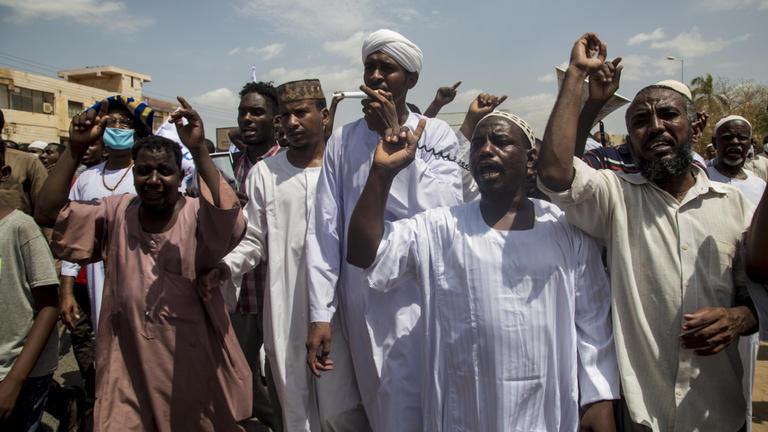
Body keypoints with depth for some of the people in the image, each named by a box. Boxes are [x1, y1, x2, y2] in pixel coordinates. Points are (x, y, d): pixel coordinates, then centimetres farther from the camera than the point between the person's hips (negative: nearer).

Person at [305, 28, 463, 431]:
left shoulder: (436, 134, 1)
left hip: (416, 297, -2)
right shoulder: (343, 140, 5)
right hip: (359, 302, 2)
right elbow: (323, 230, 2)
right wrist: (320, 314, -2)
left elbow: (444, 209, -15)